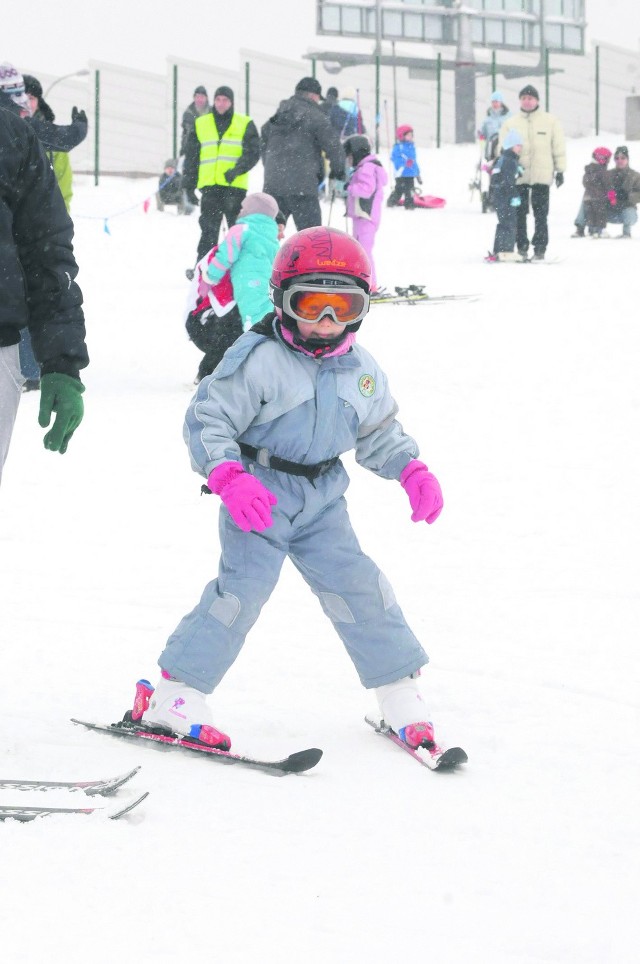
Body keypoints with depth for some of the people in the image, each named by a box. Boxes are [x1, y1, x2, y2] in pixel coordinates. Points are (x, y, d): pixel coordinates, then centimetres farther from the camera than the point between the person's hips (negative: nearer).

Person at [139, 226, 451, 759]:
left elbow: (380, 432, 20)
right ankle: (175, 694, -11)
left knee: (357, 583, 0)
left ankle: (401, 693, 12)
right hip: (259, 497, -5)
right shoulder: (259, 359, -14)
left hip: (321, 500, 5)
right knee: (244, 585, -17)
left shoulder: (362, 370, 6)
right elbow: (208, 419, -14)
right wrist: (228, 477, -28)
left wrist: (413, 471, 4)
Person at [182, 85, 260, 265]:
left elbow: (252, 153, -2)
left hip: (235, 187, -2)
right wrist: (189, 186, 9)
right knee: (208, 230, 1)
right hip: (209, 186, 2)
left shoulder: (245, 125, 7)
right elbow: (191, 157, 14)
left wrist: (237, 170, -19)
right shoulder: (200, 124, 13)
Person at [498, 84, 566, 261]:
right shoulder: (510, 123, 10)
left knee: (541, 214, 0)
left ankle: (540, 249, 2)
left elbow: (558, 147, 7)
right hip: (518, 177, 2)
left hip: (542, 175, -2)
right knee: (519, 213, 2)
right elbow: (503, 148, 11)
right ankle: (521, 247, 9)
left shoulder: (550, 122, 7)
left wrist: (560, 170, 3)